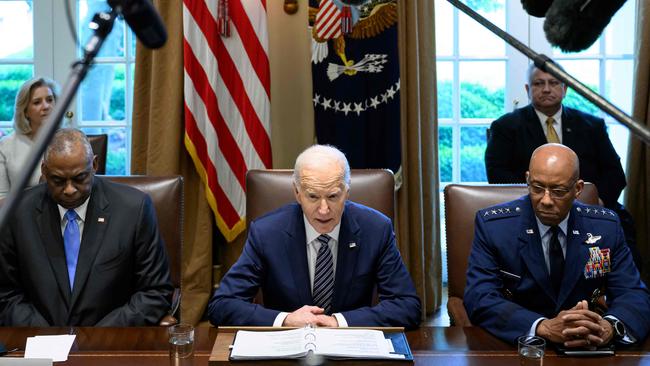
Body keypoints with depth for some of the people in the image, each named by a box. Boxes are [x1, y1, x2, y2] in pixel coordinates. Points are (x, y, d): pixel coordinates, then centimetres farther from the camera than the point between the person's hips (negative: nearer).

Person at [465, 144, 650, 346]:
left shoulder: (607, 227, 1)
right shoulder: (492, 225, -7)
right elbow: (480, 300, -16)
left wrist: (609, 327, -26)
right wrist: (545, 327, -32)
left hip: (583, 351, 2)